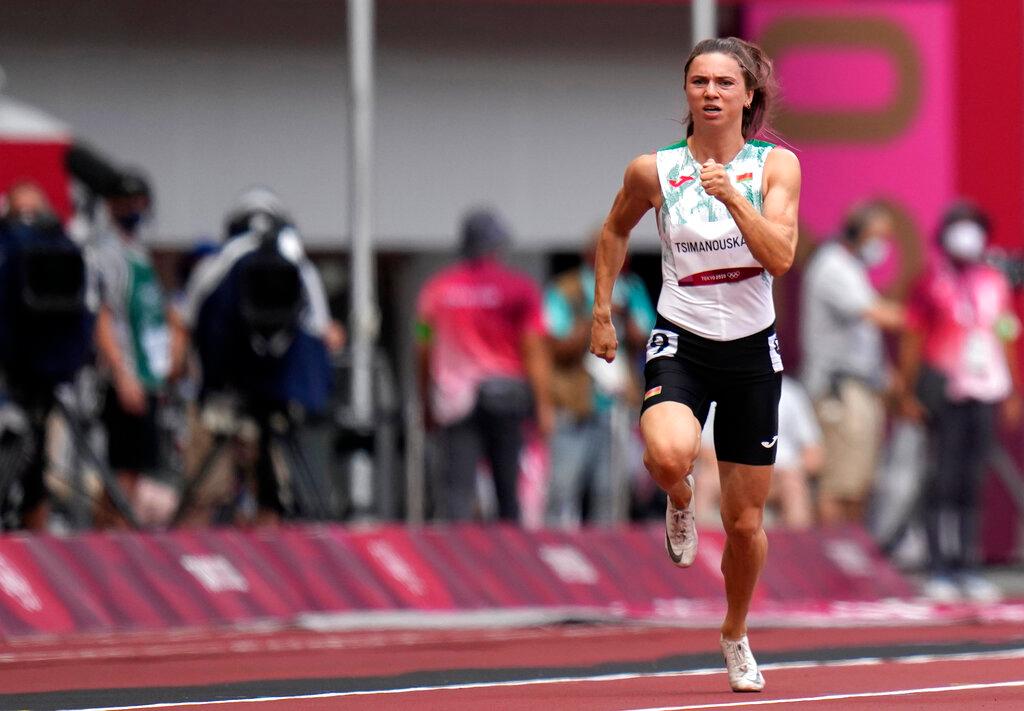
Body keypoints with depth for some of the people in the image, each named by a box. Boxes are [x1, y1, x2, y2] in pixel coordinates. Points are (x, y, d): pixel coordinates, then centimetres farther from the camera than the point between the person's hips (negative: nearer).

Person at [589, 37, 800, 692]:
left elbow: (780, 257, -17)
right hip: (681, 343, -1)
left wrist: (732, 196, -27)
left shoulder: (776, 166, -4)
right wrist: (603, 311, 13)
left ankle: (736, 636, 34)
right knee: (669, 453, -35)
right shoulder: (654, 171, -3)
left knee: (746, 521, 8)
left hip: (752, 350, 1)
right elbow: (615, 232, 16)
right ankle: (680, 498, 3)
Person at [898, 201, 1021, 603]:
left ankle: (967, 567, 11)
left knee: (973, 481, 6)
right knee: (943, 478, -6)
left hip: (986, 391, 4)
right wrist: (909, 393, -5)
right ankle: (937, 568, -4)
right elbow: (912, 341, 0)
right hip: (944, 387, -4)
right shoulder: (932, 284, -1)